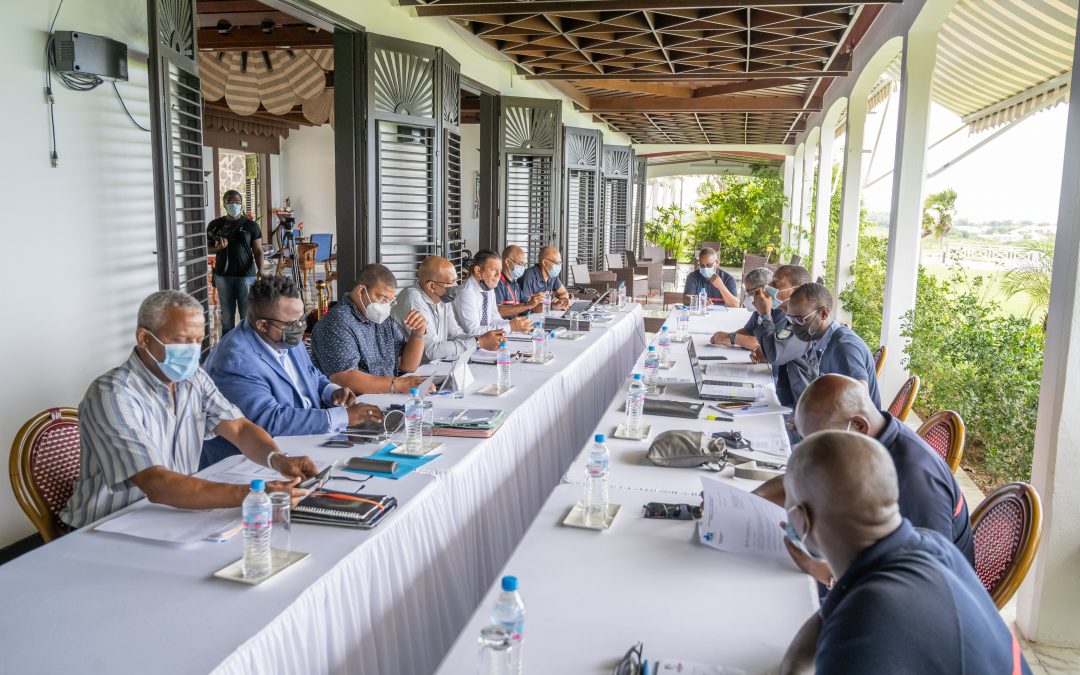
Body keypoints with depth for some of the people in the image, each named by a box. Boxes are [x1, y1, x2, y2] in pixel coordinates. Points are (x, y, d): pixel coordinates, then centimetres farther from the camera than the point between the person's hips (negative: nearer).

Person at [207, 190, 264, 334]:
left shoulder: (251, 225, 2)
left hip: (246, 275, -2)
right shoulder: (215, 225, 7)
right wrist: (219, 248, -11)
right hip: (223, 275, 2)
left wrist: (260, 270, -16)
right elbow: (207, 248, 11)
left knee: (247, 314, -1)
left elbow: (258, 250, 0)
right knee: (226, 315, 7)